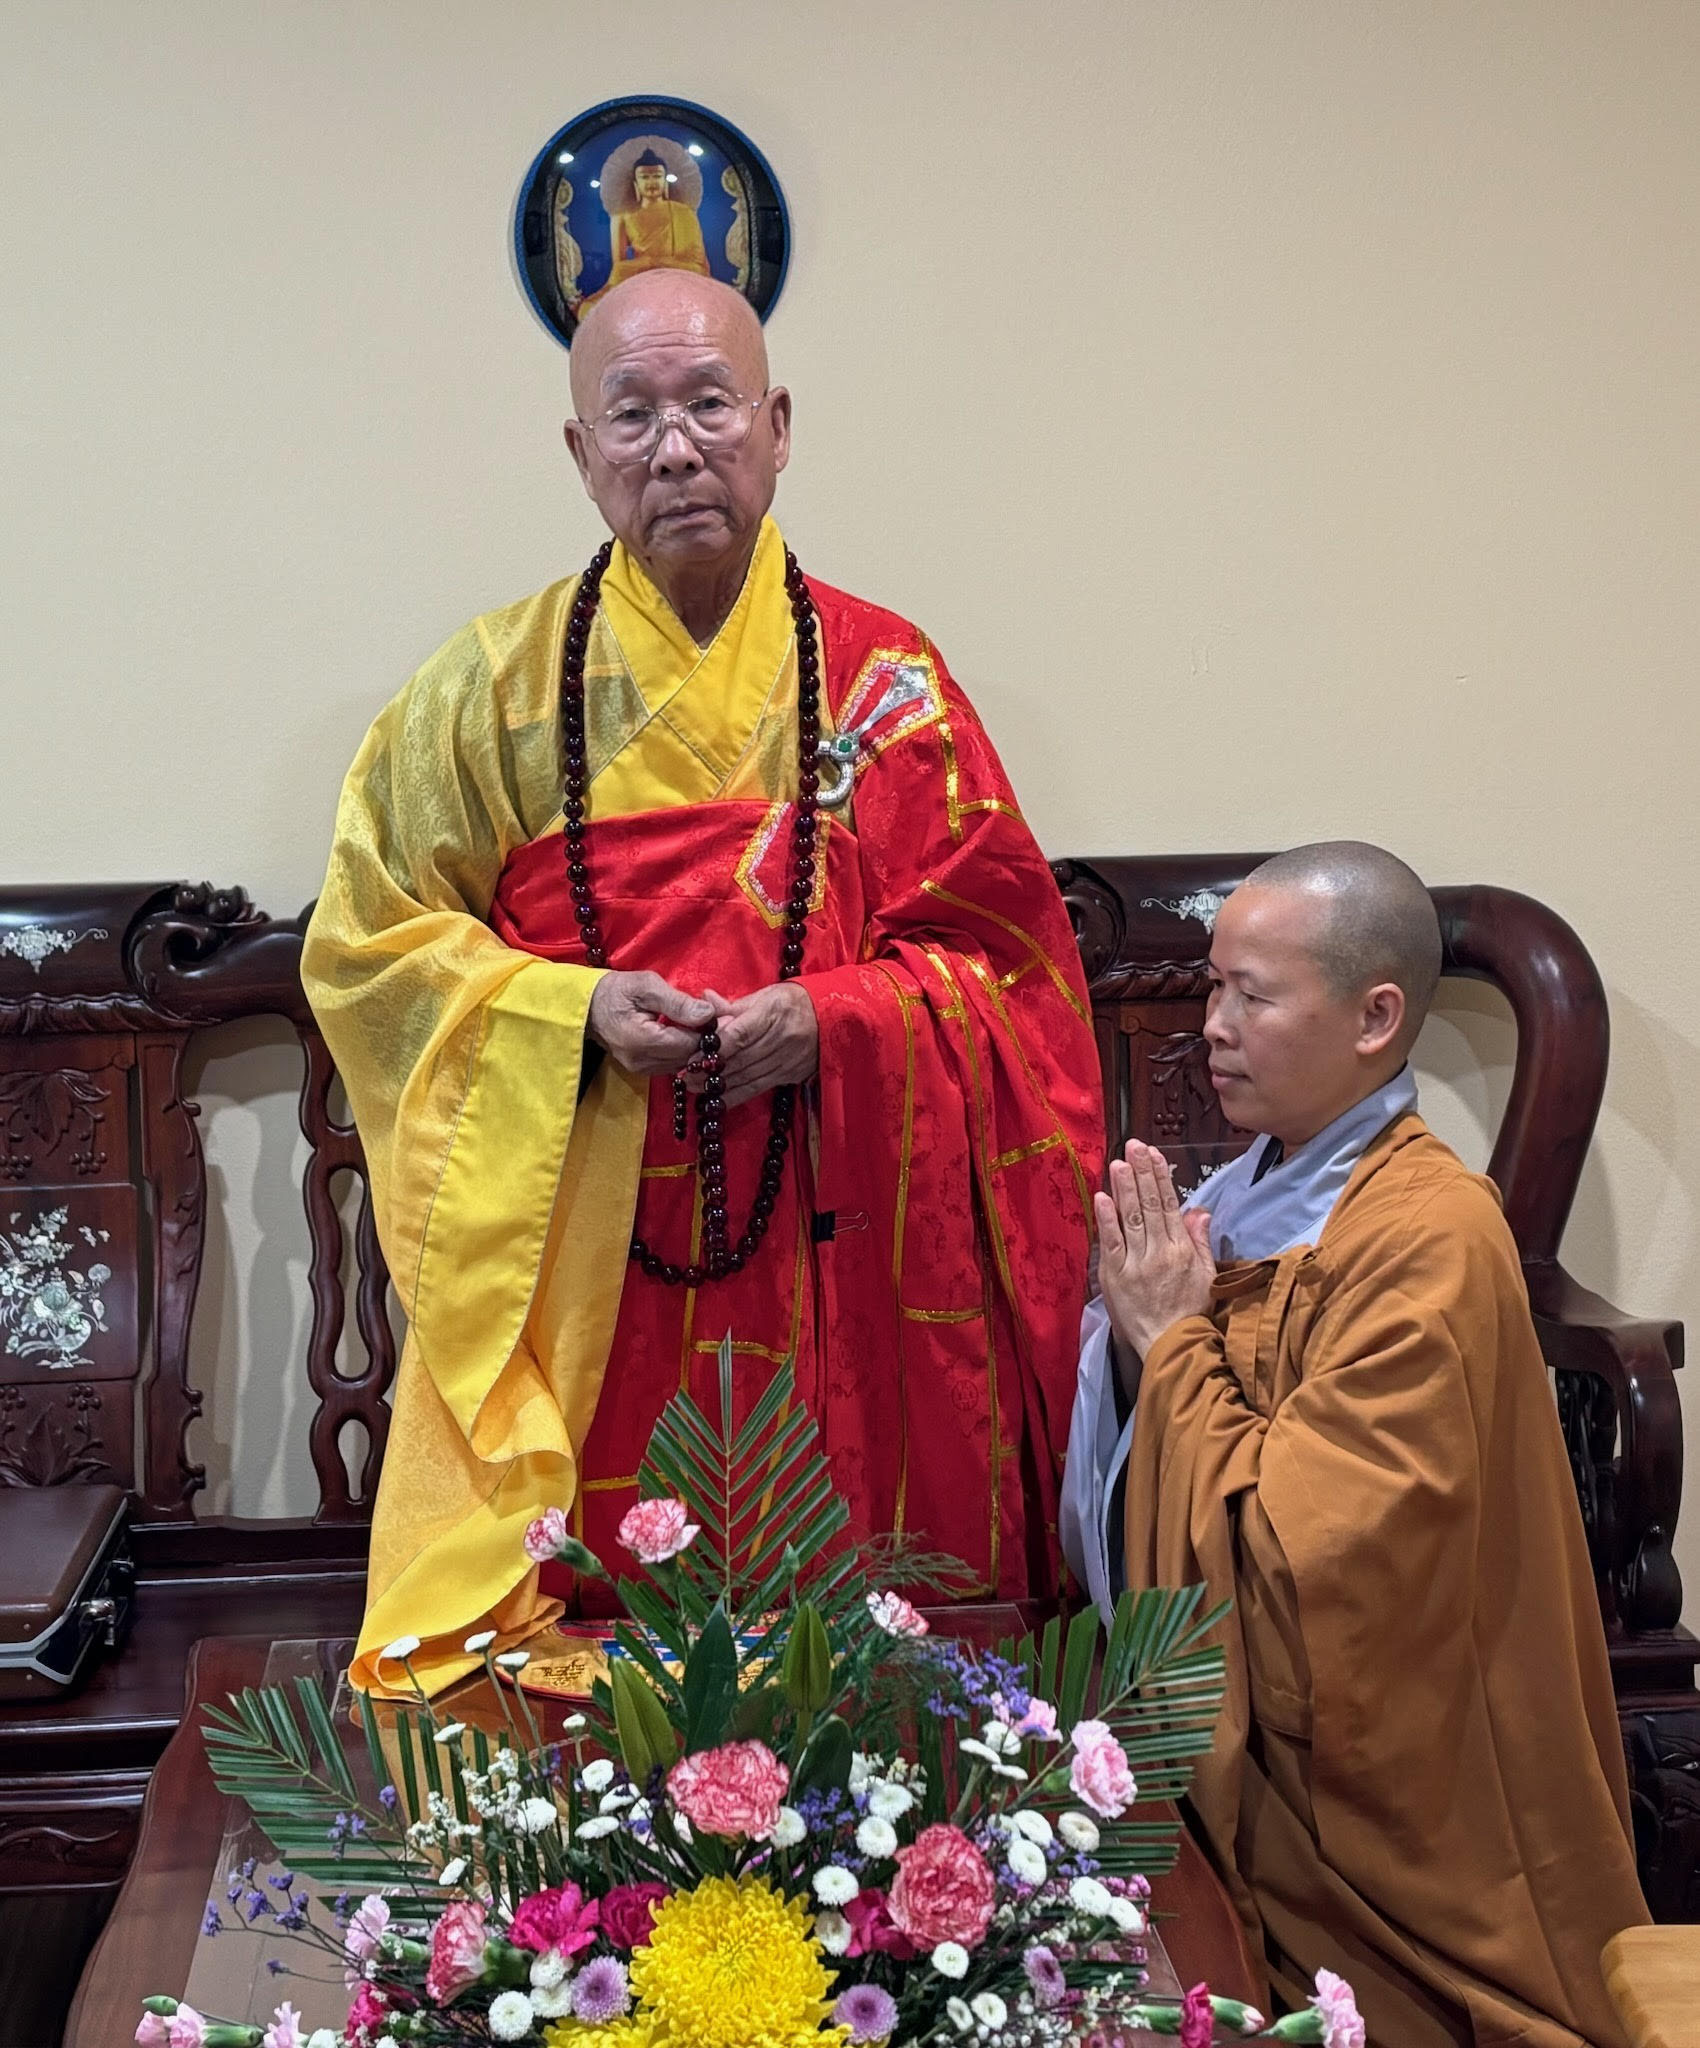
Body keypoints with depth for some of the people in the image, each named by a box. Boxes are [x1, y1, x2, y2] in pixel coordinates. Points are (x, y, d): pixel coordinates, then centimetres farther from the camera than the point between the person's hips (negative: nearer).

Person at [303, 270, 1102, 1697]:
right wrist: (577, 1014, -12)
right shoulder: (496, 687, 4)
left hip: (832, 1262, 0)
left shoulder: (887, 679, 3)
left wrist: (834, 1021, -15)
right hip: (572, 1268, 0)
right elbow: (364, 941, 4)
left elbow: (1013, 961, 4)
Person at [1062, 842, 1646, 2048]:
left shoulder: (1432, 1240, -21)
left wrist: (1174, 1341, -15)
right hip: (1229, 1748, 7)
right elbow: (1130, 1483, 9)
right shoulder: (1257, 1191, 4)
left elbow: (1288, 1549, -23)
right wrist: (1135, 1338, -10)